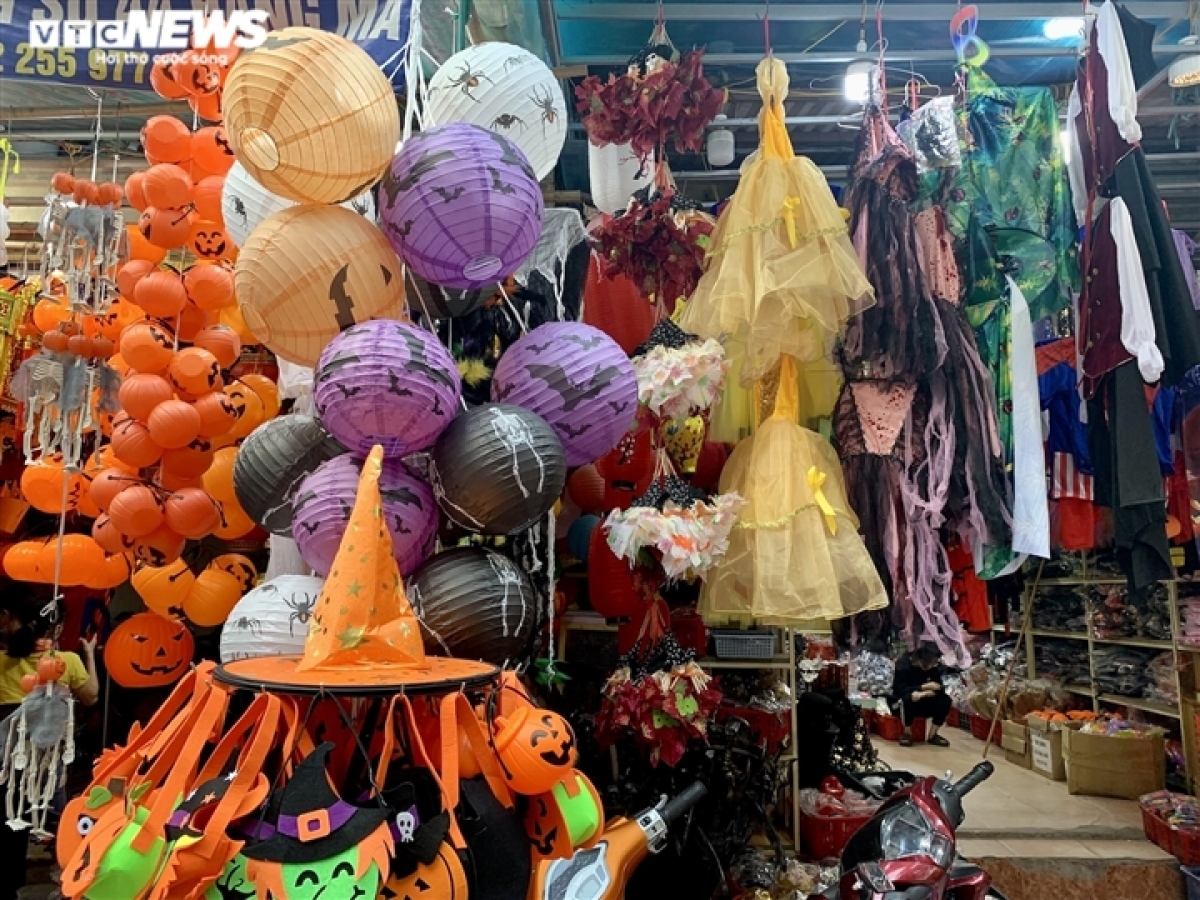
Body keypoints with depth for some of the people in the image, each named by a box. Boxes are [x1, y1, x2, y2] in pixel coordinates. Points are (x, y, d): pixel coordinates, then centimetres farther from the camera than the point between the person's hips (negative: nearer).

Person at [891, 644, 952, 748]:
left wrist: (924, 693, -30)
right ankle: (907, 733, -16)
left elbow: (939, 687, -10)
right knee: (908, 698, -38)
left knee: (945, 700, -18)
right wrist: (924, 687, -33)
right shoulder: (904, 664, -21)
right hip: (901, 703, -5)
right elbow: (899, 689, -28)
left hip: (922, 704, 5)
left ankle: (932, 735, -6)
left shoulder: (933, 666, -7)